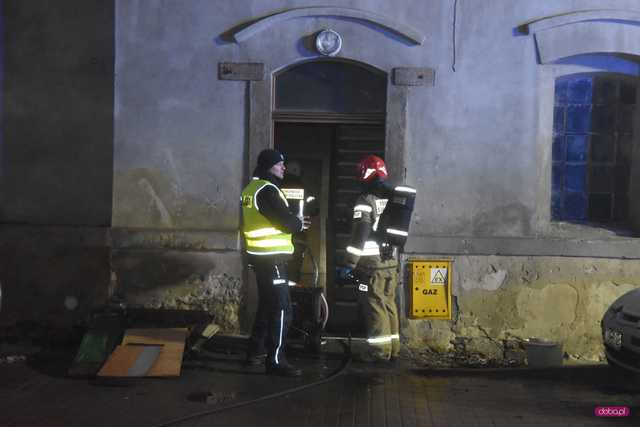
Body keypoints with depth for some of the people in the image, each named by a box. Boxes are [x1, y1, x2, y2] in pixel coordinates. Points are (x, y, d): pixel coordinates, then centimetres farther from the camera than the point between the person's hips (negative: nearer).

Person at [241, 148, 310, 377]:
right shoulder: (266, 190, -18)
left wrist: (292, 221, 7)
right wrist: (299, 223, -1)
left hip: (260, 255, 10)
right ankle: (275, 360, -4)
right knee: (281, 310, -6)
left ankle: (255, 350, 31)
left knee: (267, 304, 21)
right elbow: (285, 221, -22)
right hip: (271, 257, -10)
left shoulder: (252, 188, 14)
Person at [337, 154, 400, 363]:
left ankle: (380, 351, 1)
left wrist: (348, 264, -14)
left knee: (375, 306, -1)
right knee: (389, 304, 13)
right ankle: (393, 349, 19)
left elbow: (359, 235, -17)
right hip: (391, 261, 7)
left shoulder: (366, 200, -12)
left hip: (371, 263, -7)